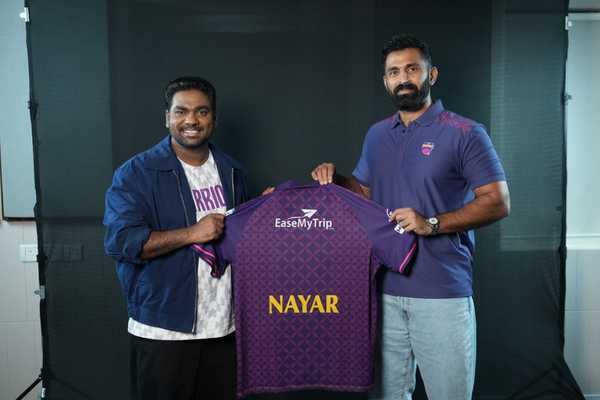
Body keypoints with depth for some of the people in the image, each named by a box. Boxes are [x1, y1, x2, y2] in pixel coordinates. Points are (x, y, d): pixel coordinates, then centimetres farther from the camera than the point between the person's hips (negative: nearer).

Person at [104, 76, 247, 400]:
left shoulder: (231, 171, 9)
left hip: (224, 325, 5)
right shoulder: (136, 173, -7)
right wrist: (191, 233, -22)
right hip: (163, 328, -4)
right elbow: (119, 240, -18)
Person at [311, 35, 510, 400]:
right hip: (384, 289, 5)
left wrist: (432, 224, -20)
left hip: (442, 293, -5)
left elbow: (498, 202, -10)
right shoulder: (376, 135, 11)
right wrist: (336, 179, 1)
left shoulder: (465, 133, -6)